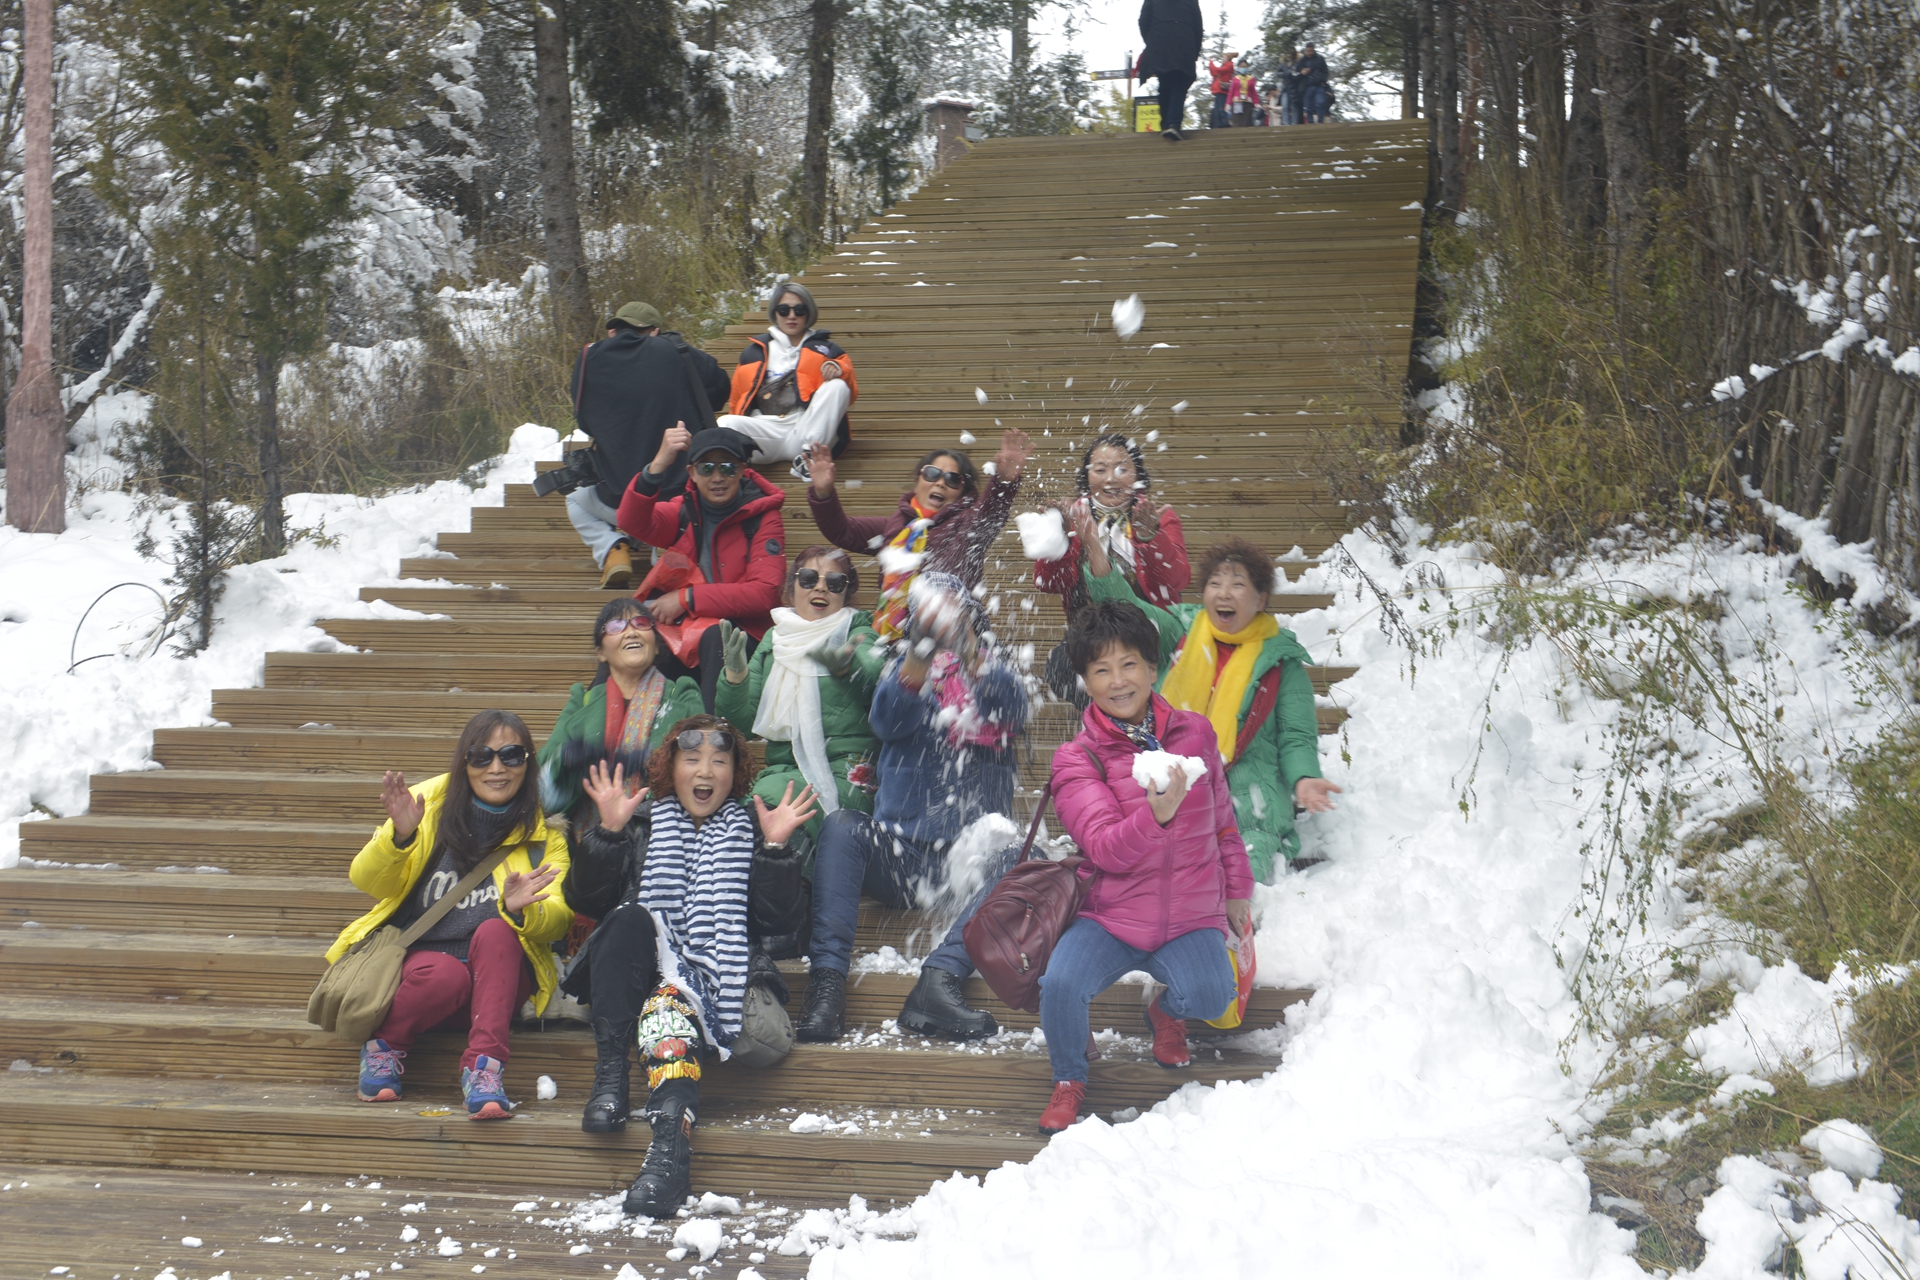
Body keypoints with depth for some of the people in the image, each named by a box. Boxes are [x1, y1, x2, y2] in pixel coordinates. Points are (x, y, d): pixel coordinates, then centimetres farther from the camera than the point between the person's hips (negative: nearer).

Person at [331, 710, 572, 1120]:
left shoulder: (544, 832, 5)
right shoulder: (431, 802, 4)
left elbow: (558, 918, -6)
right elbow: (366, 882, -2)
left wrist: (522, 910, -30)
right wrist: (400, 836, -22)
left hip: (497, 976, 1)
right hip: (418, 959, -1)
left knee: (495, 931, -31)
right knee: (445, 975, -34)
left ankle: (484, 1067, -34)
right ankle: (384, 1044, -4)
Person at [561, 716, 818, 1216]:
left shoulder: (750, 829, 18)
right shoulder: (642, 823, 20)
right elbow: (587, 901, 9)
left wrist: (774, 851, -5)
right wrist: (607, 833, -2)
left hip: (718, 976, -1)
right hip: (644, 966, 2)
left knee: (671, 999, -35)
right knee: (631, 917, -31)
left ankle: (670, 1135, -54)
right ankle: (609, 1077, -36)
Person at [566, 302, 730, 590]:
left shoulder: (589, 360, -1)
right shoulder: (678, 352, -1)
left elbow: (585, 421, 11)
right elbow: (719, 390, 12)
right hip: (683, 498, 0)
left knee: (576, 501, 34)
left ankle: (612, 550, 6)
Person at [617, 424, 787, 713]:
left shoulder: (763, 518, -1)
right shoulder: (684, 510, 8)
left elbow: (765, 593, -12)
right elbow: (633, 522, -14)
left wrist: (687, 598, -15)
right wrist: (658, 466, -29)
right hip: (678, 631, 3)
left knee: (715, 638, -35)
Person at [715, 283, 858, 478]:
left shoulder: (825, 349, 20)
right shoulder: (754, 352, 24)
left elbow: (850, 393, 9)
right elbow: (736, 400, 28)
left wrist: (839, 370, -11)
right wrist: (738, 428, 12)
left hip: (807, 432, 0)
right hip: (765, 431, 1)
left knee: (837, 386, -25)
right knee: (726, 423, -26)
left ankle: (809, 456, -34)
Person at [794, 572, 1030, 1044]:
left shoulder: (993, 675, 15)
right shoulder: (904, 671, 15)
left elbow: (1013, 710, -10)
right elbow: (888, 718, -9)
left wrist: (972, 652, -30)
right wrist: (923, 647, -27)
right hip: (899, 856, 0)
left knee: (1020, 861, -30)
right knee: (842, 826, -27)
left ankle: (940, 978, -45)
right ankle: (827, 979, -35)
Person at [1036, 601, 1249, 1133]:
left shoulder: (1195, 733, 3)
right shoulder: (1077, 760, -7)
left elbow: (1221, 818, 16)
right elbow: (1104, 847, -20)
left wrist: (1237, 889, 21)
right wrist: (1156, 815, -38)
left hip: (1191, 918, 1)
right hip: (1110, 915, -1)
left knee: (1211, 994, -27)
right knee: (1059, 984, -28)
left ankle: (1165, 1012, 14)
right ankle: (1069, 1079, 5)